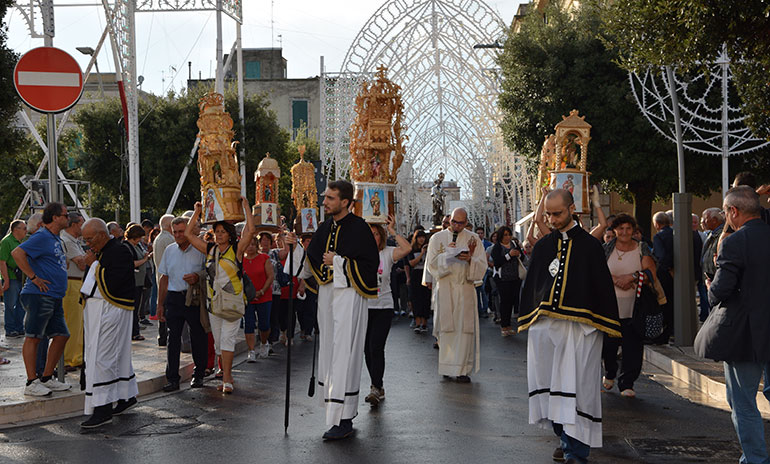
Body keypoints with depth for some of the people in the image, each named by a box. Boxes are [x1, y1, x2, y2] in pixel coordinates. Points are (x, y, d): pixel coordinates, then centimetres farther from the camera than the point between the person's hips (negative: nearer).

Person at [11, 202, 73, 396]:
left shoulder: (56, 238, 18)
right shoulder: (41, 237, -12)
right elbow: (17, 253, -23)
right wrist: (34, 277, -20)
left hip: (54, 297, 10)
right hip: (40, 295, -10)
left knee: (61, 335, 10)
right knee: (33, 337, -4)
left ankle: (47, 378, 18)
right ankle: (31, 383, -2)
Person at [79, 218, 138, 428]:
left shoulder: (120, 252, -14)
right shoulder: (100, 252, 16)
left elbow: (111, 284, -23)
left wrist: (94, 264, -16)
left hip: (111, 311, -9)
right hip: (96, 309, 9)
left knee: (100, 358, -12)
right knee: (117, 355, 15)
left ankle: (102, 408, -11)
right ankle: (127, 396, 25)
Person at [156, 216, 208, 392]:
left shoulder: (201, 250, -1)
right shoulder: (169, 250, 12)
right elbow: (164, 278, 16)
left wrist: (197, 278, -19)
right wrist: (160, 304, 13)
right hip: (174, 298, 3)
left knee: (198, 337, 5)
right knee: (173, 338, -1)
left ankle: (198, 375, 19)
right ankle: (172, 379, 2)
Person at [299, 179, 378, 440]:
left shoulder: (358, 228, -10)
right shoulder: (325, 227, 12)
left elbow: (370, 263, -14)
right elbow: (312, 259, 19)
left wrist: (338, 262, -15)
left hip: (348, 295, -8)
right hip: (326, 294, 8)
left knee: (344, 354, -10)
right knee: (329, 350, 10)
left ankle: (343, 420, -9)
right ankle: (345, 410, 21)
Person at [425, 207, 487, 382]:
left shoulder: (473, 239, 8)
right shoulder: (437, 238, 8)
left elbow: (482, 266, 4)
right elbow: (431, 264, 1)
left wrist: (470, 259, -16)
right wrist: (447, 254, -12)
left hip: (465, 289, 0)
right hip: (444, 288, 0)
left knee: (465, 328, -5)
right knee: (446, 328, -1)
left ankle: (462, 369, -3)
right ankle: (447, 368, 9)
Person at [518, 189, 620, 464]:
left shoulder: (589, 245, 1)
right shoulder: (542, 246, 12)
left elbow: (603, 287, 0)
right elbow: (530, 285, 17)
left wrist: (603, 327, -5)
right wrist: (528, 321, 12)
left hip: (580, 328, -4)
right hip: (544, 326, 4)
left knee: (577, 387, -5)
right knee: (549, 386, 7)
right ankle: (566, 440, 22)